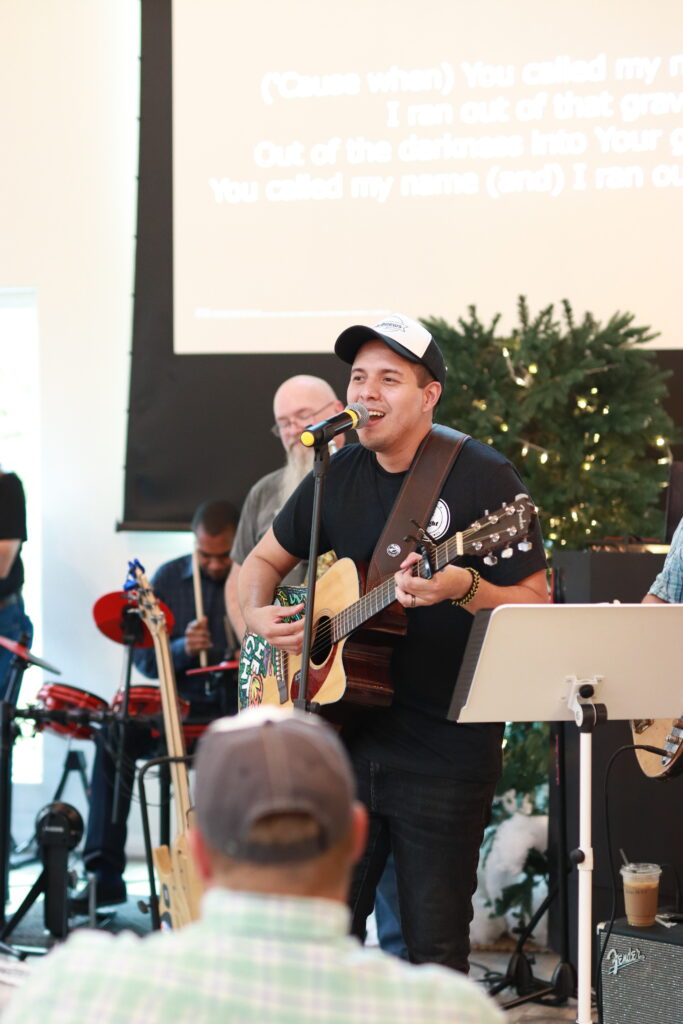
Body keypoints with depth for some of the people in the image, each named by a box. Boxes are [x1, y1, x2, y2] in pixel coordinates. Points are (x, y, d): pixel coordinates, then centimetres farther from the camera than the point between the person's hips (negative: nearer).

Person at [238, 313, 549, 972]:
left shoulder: (482, 479, -8)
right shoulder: (339, 476, 8)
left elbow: (536, 607, -9)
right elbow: (263, 561, 21)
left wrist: (463, 588, -28)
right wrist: (257, 615, 0)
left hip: (446, 751, -5)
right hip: (347, 736, 5)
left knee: (436, 951, -1)